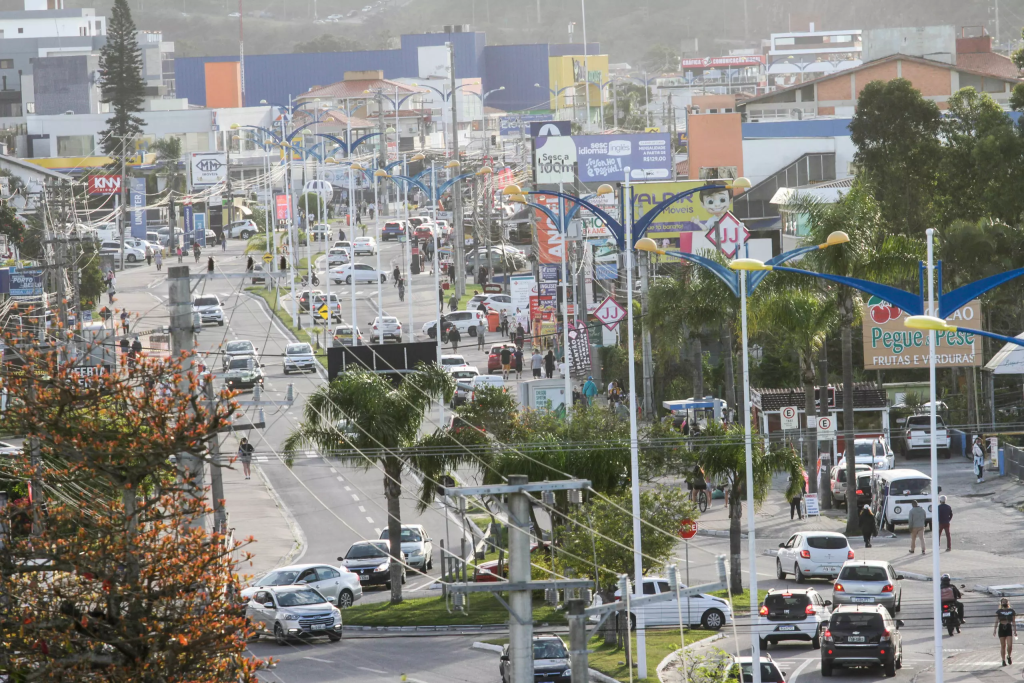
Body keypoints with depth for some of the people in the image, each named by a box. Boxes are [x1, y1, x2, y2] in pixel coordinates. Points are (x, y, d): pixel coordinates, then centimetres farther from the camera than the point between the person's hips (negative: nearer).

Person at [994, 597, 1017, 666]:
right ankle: (1003, 661, 7)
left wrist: (1015, 631, 6)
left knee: (1010, 645, -10)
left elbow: (1014, 622, 9)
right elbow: (997, 621, 8)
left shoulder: (1011, 611, 8)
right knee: (1003, 646, 0)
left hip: (1009, 628, 0)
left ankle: (1009, 656, 18)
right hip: (1001, 628, 0)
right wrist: (995, 630, 1)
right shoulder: (999, 611, 7)